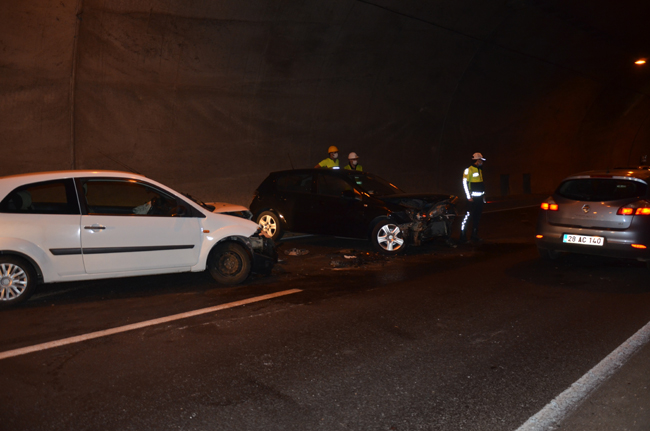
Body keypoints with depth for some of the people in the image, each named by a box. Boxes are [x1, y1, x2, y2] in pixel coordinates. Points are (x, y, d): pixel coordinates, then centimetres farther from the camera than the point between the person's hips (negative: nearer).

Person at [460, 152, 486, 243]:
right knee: (468, 216, -11)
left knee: (477, 217, 10)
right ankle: (463, 236, -7)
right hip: (472, 198, -9)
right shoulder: (469, 170, -10)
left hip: (479, 198, 9)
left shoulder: (480, 170, 17)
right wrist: (469, 196, -18)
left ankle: (474, 235, 18)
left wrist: (483, 194, 21)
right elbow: (465, 183, -15)